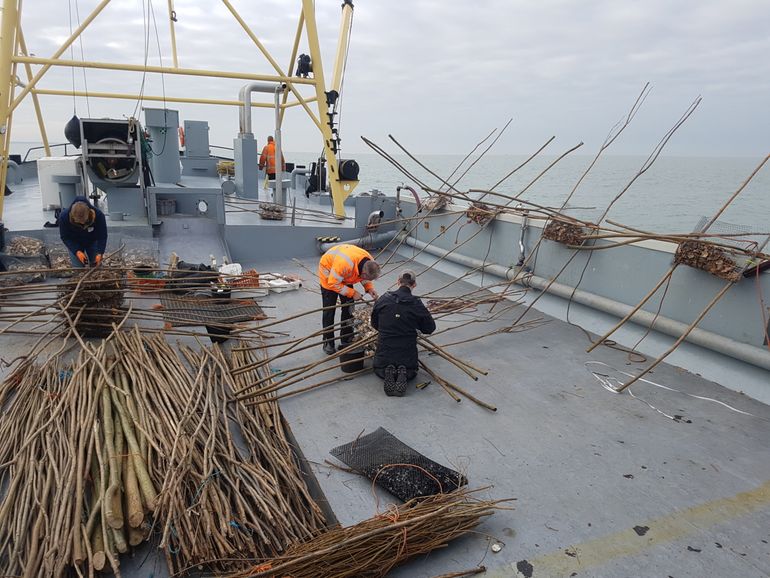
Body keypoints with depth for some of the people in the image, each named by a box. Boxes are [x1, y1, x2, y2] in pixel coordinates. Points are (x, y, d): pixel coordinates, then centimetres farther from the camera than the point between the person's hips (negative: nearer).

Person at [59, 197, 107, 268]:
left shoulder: (98, 215, -34)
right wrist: (77, 251, -32)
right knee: (78, 269, -7)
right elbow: (65, 237, -20)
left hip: (92, 242, 1)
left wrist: (100, 253, -33)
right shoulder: (64, 217, -33)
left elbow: (102, 236, -22)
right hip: (74, 244, 0)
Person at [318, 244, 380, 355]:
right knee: (329, 310, -4)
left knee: (348, 308, 5)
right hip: (329, 274, -6)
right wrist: (352, 293, -32)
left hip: (345, 276, 6)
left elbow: (365, 279, -2)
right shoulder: (345, 263, -46)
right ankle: (328, 344, 7)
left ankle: (346, 341, 16)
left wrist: (369, 288, -21)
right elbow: (333, 284, -34)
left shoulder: (369, 263, -24)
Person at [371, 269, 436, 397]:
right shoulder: (416, 304, -12)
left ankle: (388, 373, -5)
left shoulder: (384, 299, -5)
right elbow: (430, 328, -1)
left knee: (379, 370, 31)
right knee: (411, 372, 30)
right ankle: (403, 374, -6)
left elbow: (374, 324, 8)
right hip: (407, 351, -1)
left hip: (385, 349, 1)